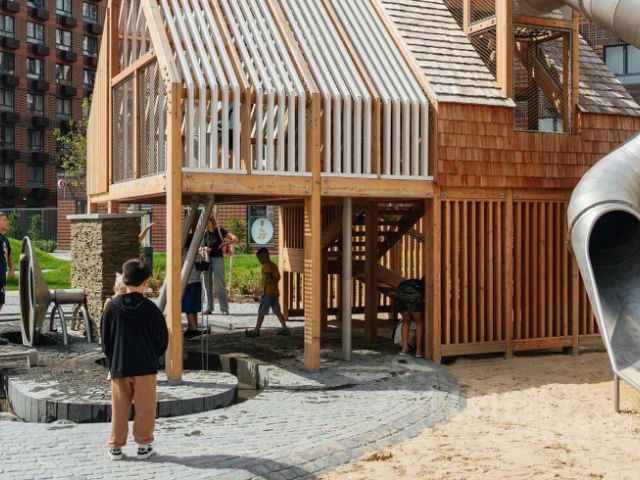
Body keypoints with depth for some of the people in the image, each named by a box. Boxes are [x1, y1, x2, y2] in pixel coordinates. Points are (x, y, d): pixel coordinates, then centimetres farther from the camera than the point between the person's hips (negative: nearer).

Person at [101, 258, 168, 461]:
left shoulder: (112, 306, -5)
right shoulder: (150, 308, -9)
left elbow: (105, 339, 3)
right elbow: (162, 339, -2)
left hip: (119, 367, 2)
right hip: (145, 367, -2)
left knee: (119, 408, 11)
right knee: (145, 408, 9)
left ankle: (116, 446, 16)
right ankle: (144, 445, 13)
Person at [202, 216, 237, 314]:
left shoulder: (220, 231, -5)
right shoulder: (205, 233, 8)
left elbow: (235, 240, -6)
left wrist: (224, 243, -17)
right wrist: (205, 249, -5)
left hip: (217, 259, -5)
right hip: (207, 259, 5)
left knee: (220, 285, -4)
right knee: (207, 284, 4)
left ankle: (224, 308, 2)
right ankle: (208, 308, 10)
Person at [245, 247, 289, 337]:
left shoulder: (266, 266, -11)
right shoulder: (274, 265, 16)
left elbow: (267, 277, -23)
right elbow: (278, 277, 22)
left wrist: (264, 290, -27)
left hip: (268, 292, -9)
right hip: (275, 292, 9)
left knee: (261, 312, -4)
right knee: (277, 311, 12)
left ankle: (256, 330, -2)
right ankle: (285, 328, 10)